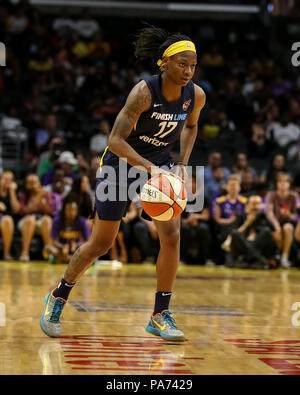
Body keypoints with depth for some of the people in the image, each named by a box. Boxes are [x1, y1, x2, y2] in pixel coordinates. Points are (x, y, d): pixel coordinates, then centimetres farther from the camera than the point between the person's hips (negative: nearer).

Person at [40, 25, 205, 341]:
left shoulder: (196, 95, -12)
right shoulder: (143, 92, -29)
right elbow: (116, 140, -30)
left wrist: (182, 163, -3)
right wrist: (149, 168, -40)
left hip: (160, 162, 4)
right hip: (122, 162, -4)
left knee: (172, 235, -13)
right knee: (101, 243, 2)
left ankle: (160, 315, 0)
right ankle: (58, 298, 25)